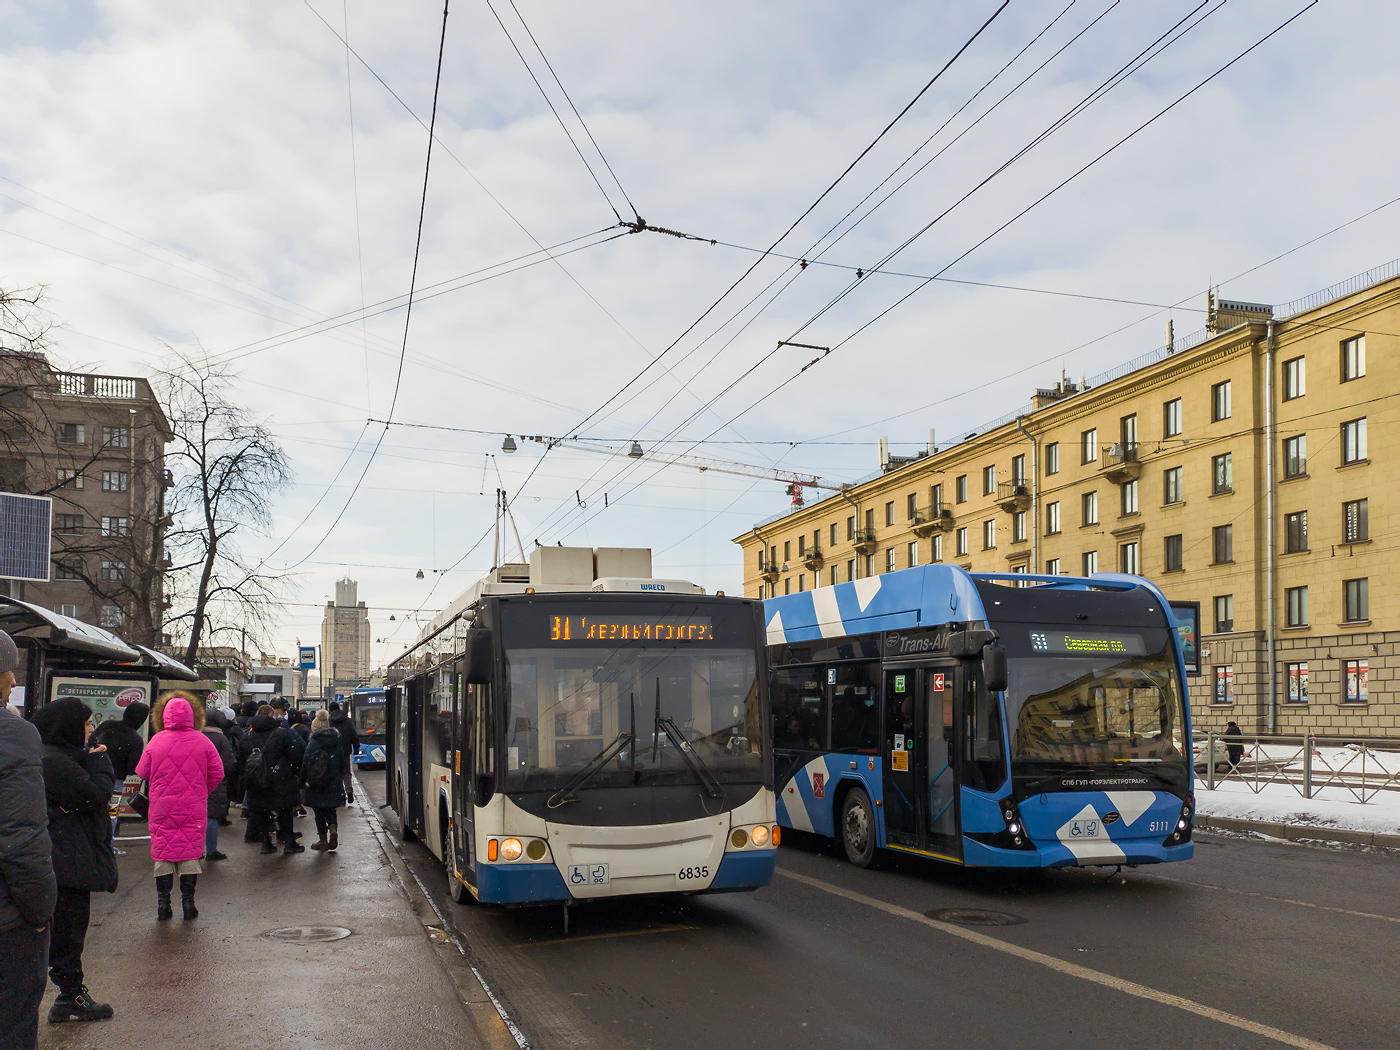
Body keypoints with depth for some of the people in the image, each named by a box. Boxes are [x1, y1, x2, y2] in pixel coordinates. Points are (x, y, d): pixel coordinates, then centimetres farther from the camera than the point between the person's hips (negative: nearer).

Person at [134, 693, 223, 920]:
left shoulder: (156, 742, -5)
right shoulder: (202, 741, -4)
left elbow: (142, 772, 3)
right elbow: (217, 773, -2)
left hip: (162, 809, 0)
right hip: (193, 810, 0)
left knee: (163, 853, 8)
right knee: (191, 854, 6)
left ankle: (163, 903, 11)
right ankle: (188, 902, 7)